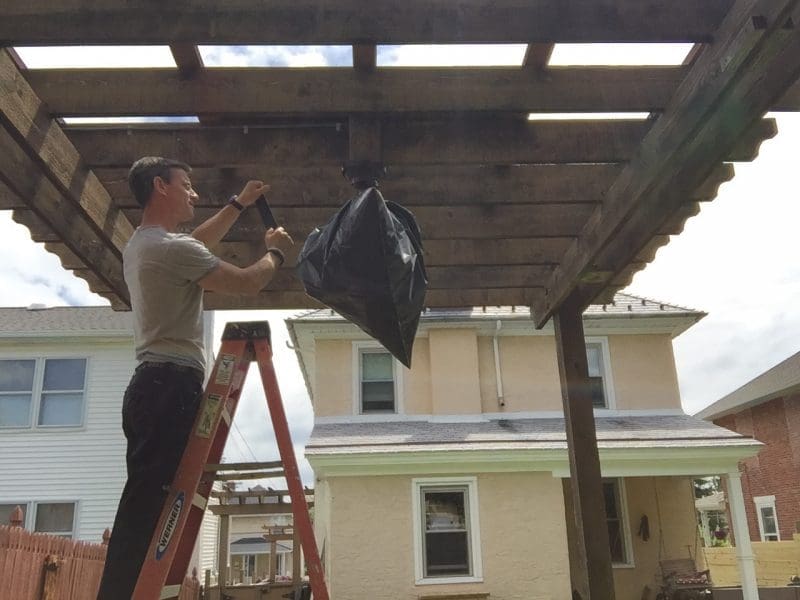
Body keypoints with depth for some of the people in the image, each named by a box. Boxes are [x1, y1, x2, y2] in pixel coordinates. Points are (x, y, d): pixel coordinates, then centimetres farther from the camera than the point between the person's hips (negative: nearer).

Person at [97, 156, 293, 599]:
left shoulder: (139, 245, 19)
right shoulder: (172, 248, -11)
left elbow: (198, 242, 37)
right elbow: (246, 283, -6)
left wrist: (239, 204, 39)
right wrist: (276, 252, 14)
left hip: (152, 384, 10)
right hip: (173, 384, -10)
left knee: (145, 503, 9)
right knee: (151, 502, -14)